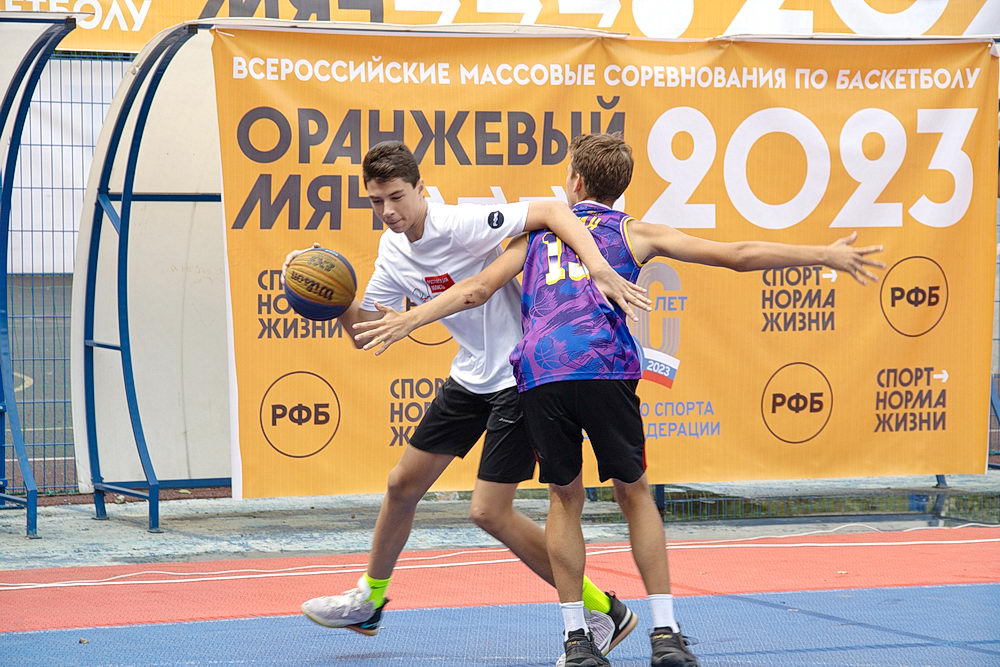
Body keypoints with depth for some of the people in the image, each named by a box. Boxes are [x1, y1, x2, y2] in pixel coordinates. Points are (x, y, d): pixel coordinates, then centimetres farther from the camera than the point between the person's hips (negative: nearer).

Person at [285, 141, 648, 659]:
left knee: (489, 512, -11)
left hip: (519, 377, -8)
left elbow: (553, 211, -30)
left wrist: (600, 270, -42)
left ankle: (604, 613, -1)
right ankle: (369, 601, 38)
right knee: (403, 484, 15)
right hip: (470, 377, 8)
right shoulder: (394, 250, 2)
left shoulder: (460, 224, -23)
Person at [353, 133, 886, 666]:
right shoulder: (635, 233, 19)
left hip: (538, 374, 2)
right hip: (604, 368, -1)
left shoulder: (537, 231, 24)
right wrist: (825, 255, 18)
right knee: (633, 491, 12)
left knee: (564, 496, 14)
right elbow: (737, 255, 15)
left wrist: (408, 320, 31)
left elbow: (478, 289, 21)